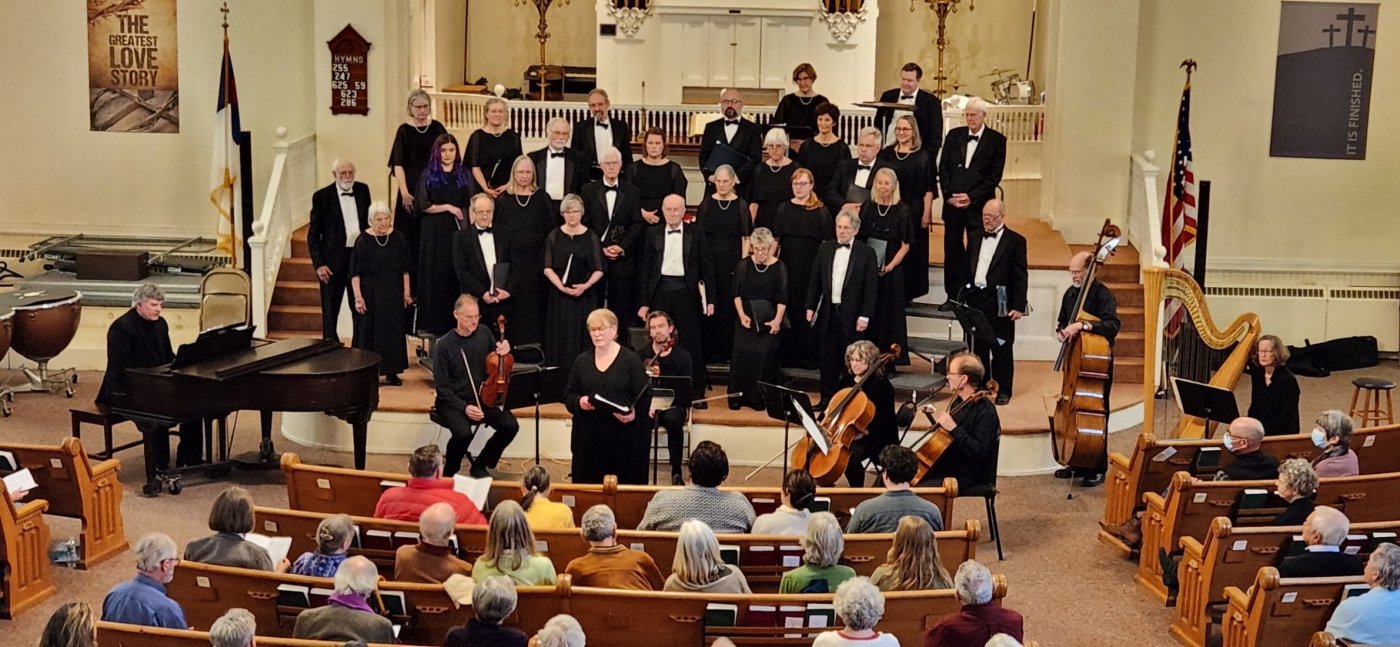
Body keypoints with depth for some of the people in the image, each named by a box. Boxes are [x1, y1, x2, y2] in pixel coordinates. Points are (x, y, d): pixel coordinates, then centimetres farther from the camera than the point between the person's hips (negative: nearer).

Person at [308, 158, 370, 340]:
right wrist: (319, 264, -13)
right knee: (330, 311, 5)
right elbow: (313, 235, -5)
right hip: (333, 259, -4)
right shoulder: (321, 196, -6)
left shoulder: (363, 190, 5)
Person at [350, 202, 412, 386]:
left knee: (393, 331, 5)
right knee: (369, 331, 1)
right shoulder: (363, 241, -8)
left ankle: (391, 372, 13)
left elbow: (404, 268, 7)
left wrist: (407, 291, 3)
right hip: (370, 293, -3)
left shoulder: (398, 238, 0)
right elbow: (355, 272, -7)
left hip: (393, 293, 3)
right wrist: (358, 297, -12)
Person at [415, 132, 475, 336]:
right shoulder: (428, 175, 2)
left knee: (458, 276, 1)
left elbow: (471, 204, 7)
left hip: (459, 230, 2)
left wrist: (469, 227, -5)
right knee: (436, 275, 0)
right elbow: (423, 205, -4)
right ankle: (435, 325, 5)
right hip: (435, 232, -2)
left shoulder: (464, 174, 9)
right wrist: (448, 207, -10)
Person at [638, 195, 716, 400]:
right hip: (660, 292, 2)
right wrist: (644, 302, 5)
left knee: (691, 345, 0)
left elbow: (706, 268, 4)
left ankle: (697, 392, 7)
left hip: (686, 293, -2)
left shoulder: (695, 235, 3)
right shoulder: (653, 235, 7)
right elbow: (646, 270, 9)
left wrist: (711, 299, -1)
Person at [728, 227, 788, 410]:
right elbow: (737, 293, 3)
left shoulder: (779, 268, -2)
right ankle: (738, 395, 5)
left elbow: (782, 297, -3)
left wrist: (777, 319, -11)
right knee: (742, 354, -3)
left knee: (765, 357, -3)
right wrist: (742, 315, -8)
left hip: (769, 321, -1)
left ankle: (759, 397, 5)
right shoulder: (744, 265, 2)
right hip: (746, 318, 1)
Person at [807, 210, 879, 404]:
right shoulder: (825, 249, 7)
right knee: (827, 358, 10)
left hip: (851, 315, -4)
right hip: (827, 313, 4)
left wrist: (865, 316, -10)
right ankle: (827, 398, 19)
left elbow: (870, 288, -5)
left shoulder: (866, 253, -4)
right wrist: (810, 307, 5)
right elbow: (815, 281, 11)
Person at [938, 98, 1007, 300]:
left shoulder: (996, 140, -1)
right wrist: (949, 194, -5)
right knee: (952, 251, 7)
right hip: (952, 202, 3)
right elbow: (943, 167, 8)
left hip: (978, 205, -3)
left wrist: (972, 197, -12)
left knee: (975, 253, -4)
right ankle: (953, 296, 15)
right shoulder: (954, 135, 9)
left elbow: (995, 175, -5)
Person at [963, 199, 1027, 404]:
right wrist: (962, 297, 10)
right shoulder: (976, 240, 14)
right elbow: (967, 270, 17)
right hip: (976, 300, 5)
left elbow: (1020, 276, -6)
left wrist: (1018, 306, -12)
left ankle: (1003, 390, 11)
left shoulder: (1015, 241, -3)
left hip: (1000, 303, -5)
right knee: (977, 347, 10)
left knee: (1001, 348, 3)